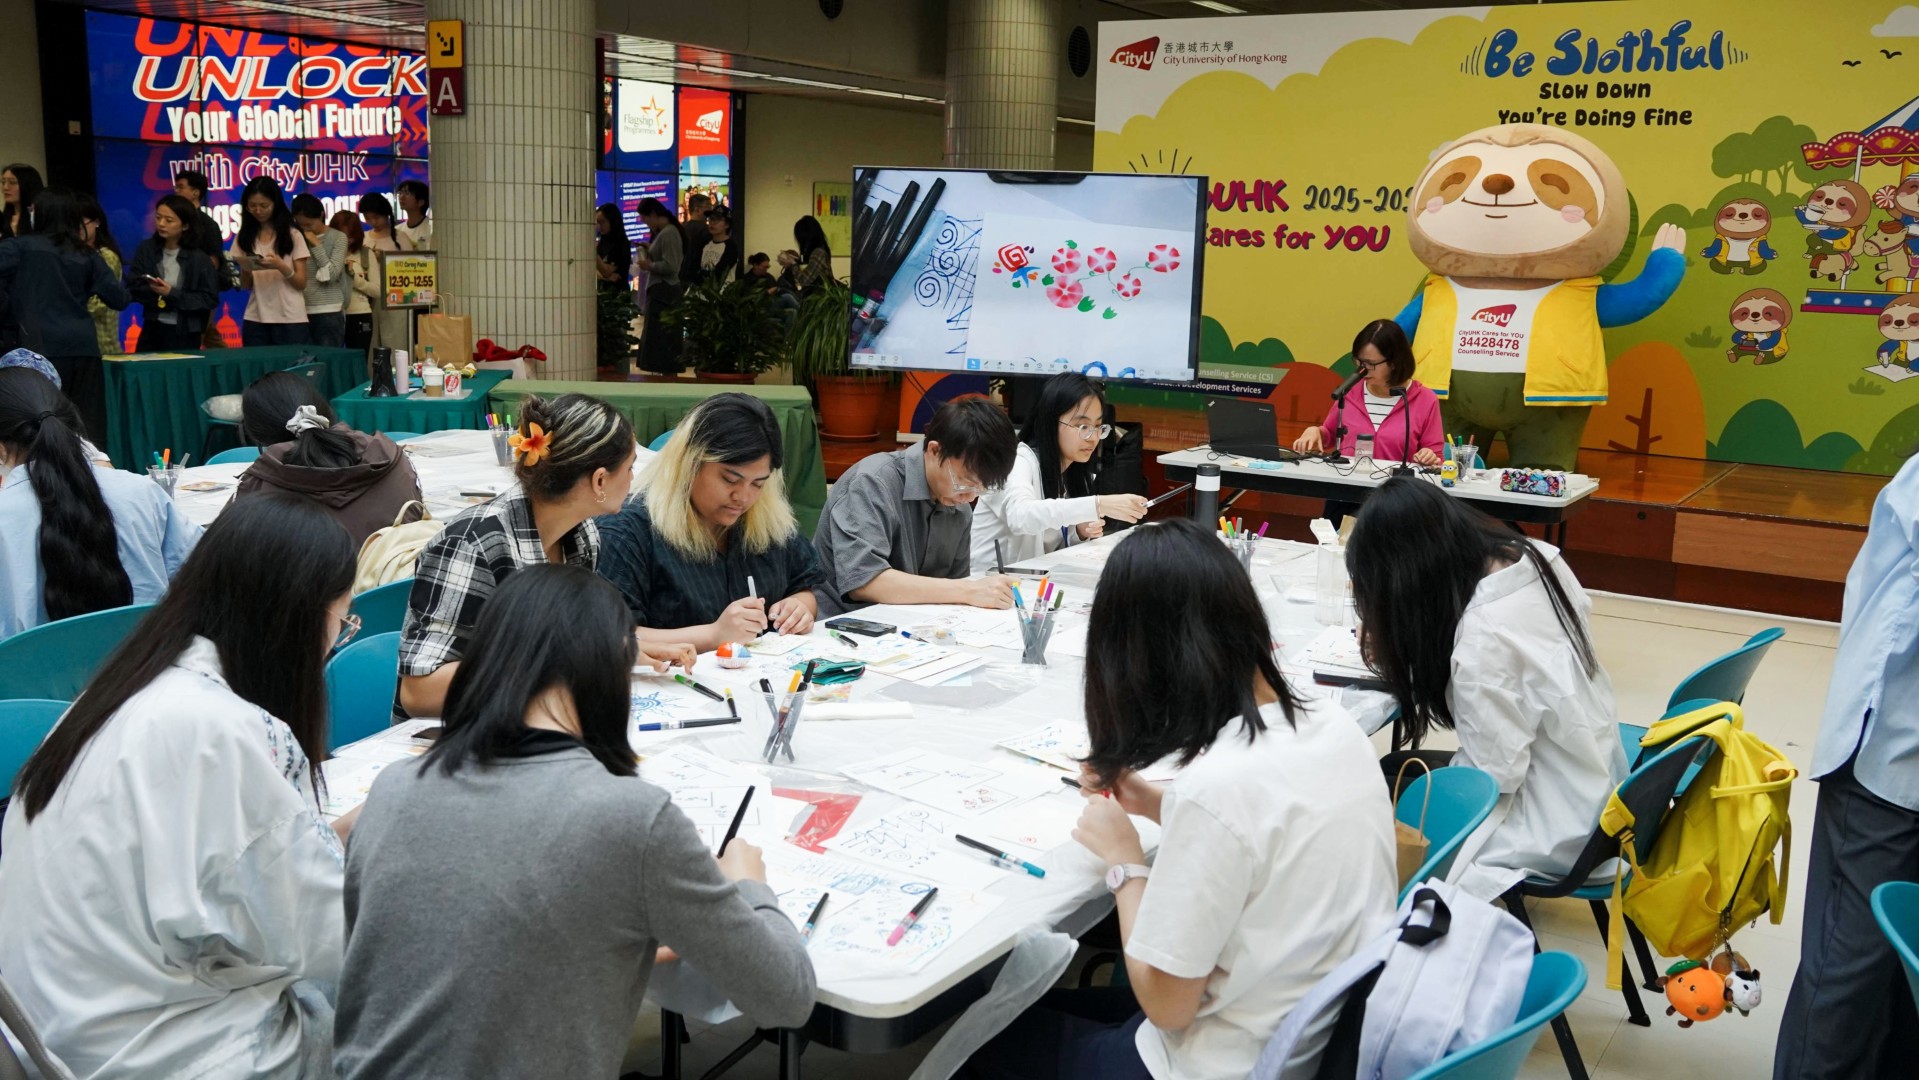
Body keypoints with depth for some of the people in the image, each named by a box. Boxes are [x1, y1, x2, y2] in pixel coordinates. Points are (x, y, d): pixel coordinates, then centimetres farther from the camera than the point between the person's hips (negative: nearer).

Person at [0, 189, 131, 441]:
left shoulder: (25, 247, 2)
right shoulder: (86, 255, 10)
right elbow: (120, 299, 8)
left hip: (43, 347, -3)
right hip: (84, 347, 3)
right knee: (87, 425, 3)